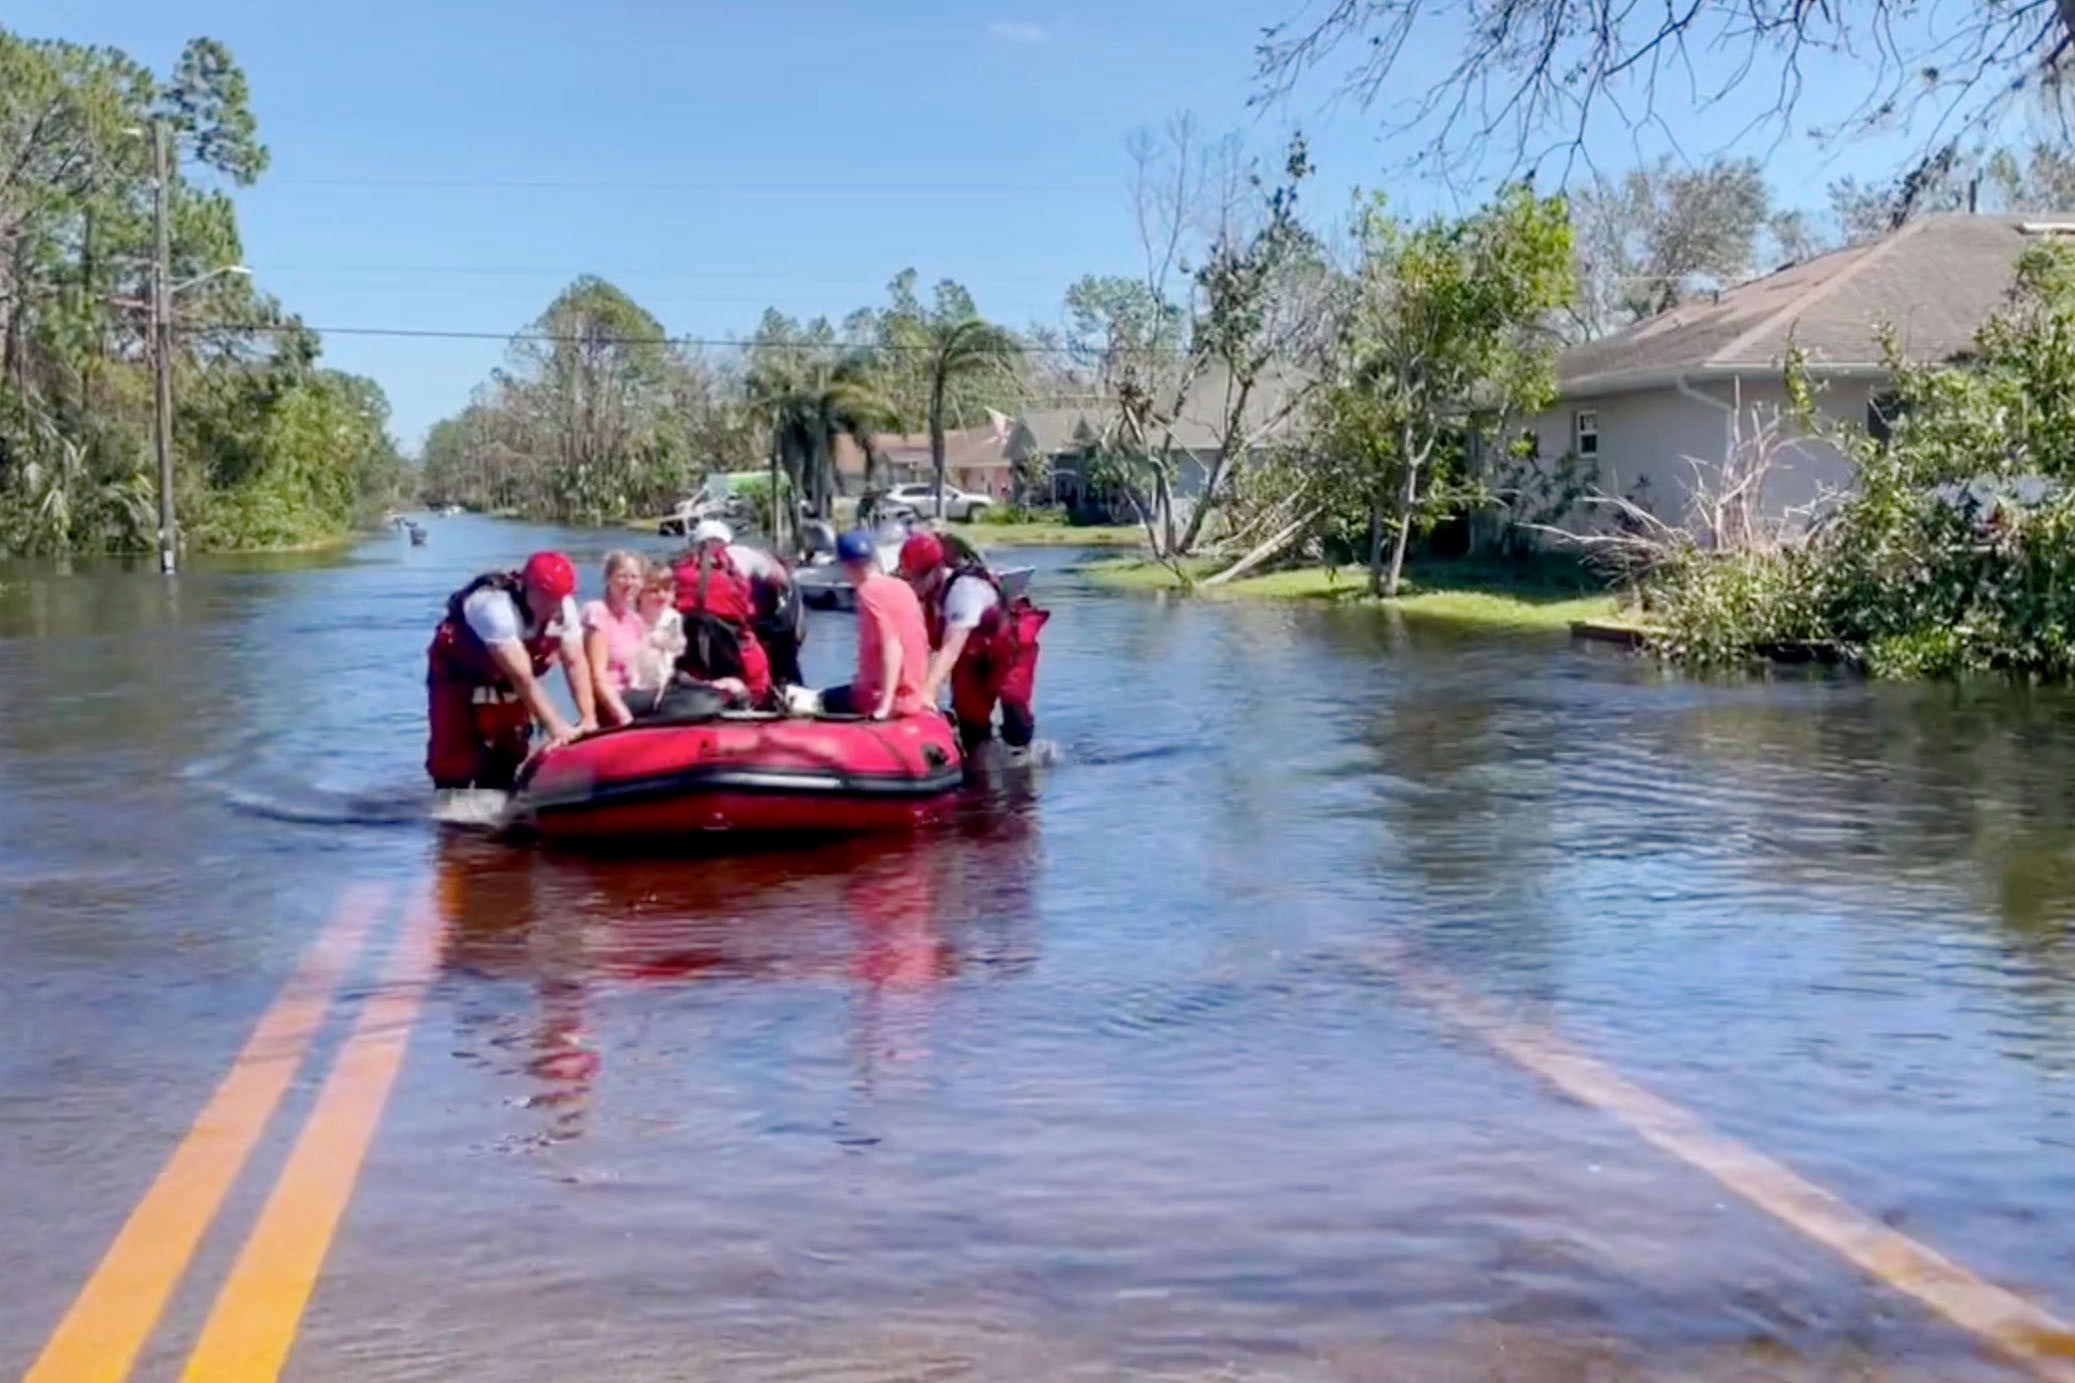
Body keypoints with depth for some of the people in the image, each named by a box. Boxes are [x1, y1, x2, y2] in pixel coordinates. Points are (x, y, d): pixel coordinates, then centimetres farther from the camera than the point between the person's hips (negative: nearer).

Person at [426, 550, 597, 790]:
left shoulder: (564, 606, -20)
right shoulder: (494, 605, -39)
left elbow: (575, 663, -19)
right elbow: (522, 677, -40)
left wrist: (588, 720, -28)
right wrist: (556, 727, -41)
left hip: (504, 681, 6)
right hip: (459, 675, -6)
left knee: (505, 765, 6)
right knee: (455, 763, -10)